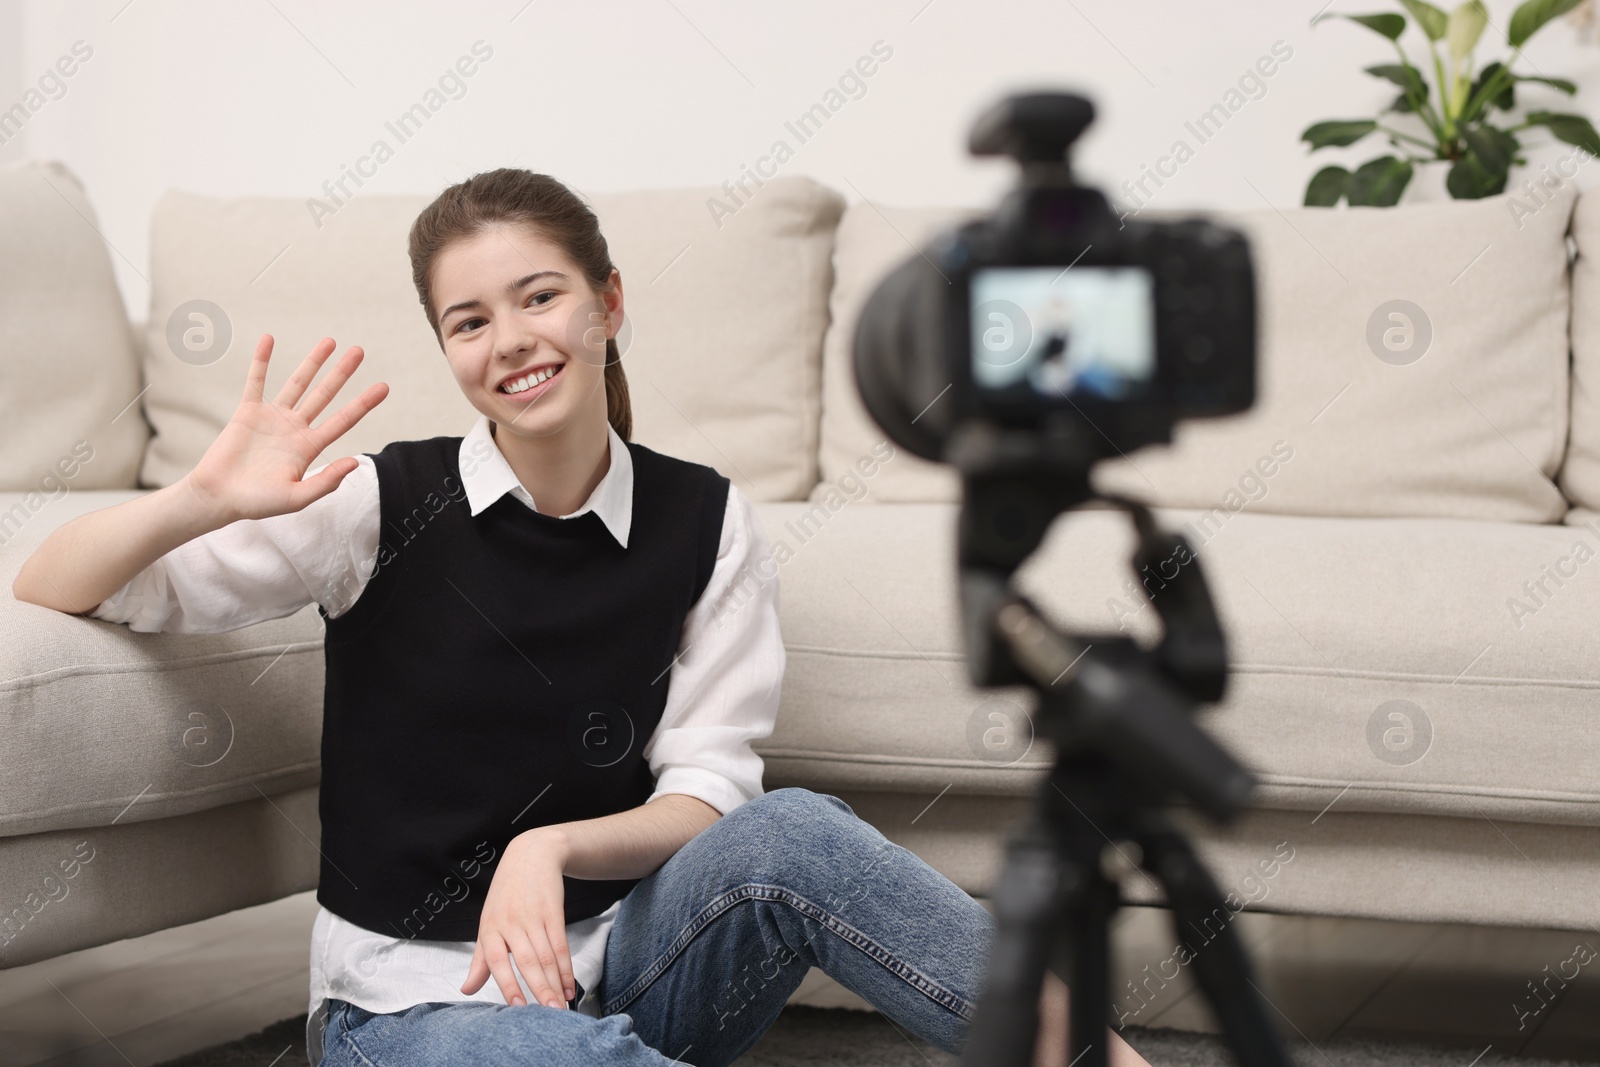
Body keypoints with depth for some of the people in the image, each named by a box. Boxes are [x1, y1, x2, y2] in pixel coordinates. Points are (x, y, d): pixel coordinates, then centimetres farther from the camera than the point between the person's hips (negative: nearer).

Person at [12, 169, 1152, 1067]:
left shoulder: (700, 520, -1)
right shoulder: (384, 505, -6)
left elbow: (707, 796, -2)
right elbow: (51, 588, -5)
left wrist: (551, 848, -21)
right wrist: (203, 501, -25)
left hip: (609, 961, 2)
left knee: (786, 834, -31)